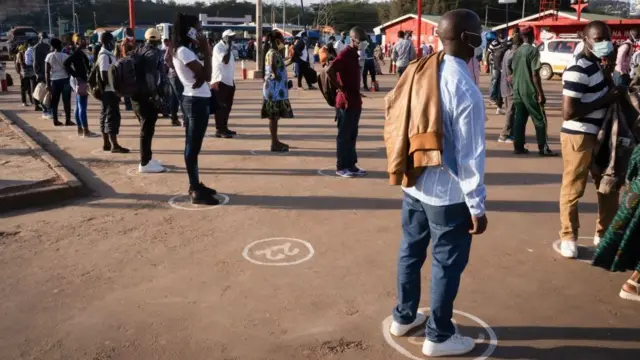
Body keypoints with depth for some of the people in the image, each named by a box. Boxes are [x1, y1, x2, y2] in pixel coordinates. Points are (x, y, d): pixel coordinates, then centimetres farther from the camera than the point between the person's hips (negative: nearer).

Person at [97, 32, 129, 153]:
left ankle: (106, 143, 18)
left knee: (105, 116, 12)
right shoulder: (105, 56, -16)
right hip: (109, 91, -10)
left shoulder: (107, 54, 15)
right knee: (112, 117, -9)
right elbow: (104, 77, -22)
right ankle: (115, 145, -8)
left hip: (108, 91, 10)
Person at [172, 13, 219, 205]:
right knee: (193, 146, -6)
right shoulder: (184, 52, -16)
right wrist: (206, 51, -13)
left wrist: (204, 52, 0)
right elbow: (206, 76, -21)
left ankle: (195, 185, 24)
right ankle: (196, 192, -1)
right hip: (197, 101, -11)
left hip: (194, 100, 11)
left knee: (192, 145, 14)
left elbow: (200, 75, 10)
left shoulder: (183, 51, 14)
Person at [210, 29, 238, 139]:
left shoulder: (227, 48, 17)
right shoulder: (218, 47, -11)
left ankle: (224, 128, 20)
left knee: (227, 106, 12)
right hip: (220, 80, -9)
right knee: (220, 106, -8)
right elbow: (225, 60, -26)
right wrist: (229, 47, -18)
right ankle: (219, 130, -5)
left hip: (228, 81, 9)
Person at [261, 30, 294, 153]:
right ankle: (274, 144, 1)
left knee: (275, 116, 14)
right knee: (273, 117, -4)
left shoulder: (275, 52, 14)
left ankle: (276, 141, 22)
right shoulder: (273, 53, -16)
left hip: (278, 89, 10)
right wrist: (275, 75, -23)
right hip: (274, 89, -10)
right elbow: (272, 65, -36)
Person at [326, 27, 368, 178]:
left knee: (352, 135, 13)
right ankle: (341, 167, 7)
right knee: (344, 135, -1)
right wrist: (339, 87, -19)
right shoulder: (345, 54, -15)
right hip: (346, 102, -9)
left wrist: (357, 95, 14)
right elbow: (329, 71, -28)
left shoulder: (354, 55, 13)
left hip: (355, 101, 9)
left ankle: (351, 165, 21)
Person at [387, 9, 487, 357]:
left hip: (413, 184, 7)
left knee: (411, 252, 20)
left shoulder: (422, 72, 1)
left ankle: (404, 317, 39)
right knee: (447, 265, 9)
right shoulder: (465, 90, -20)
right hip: (448, 195, -7)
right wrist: (477, 206, -11)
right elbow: (470, 155, -18)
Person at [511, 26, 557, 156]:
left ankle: (518, 147, 9)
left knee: (519, 119, 9)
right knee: (540, 120, 0)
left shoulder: (517, 51, 10)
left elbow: (512, 70, 14)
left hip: (517, 90, 7)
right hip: (530, 91, -7)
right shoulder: (533, 50, -11)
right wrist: (541, 93, -13)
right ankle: (543, 148, 0)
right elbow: (535, 74, -15)